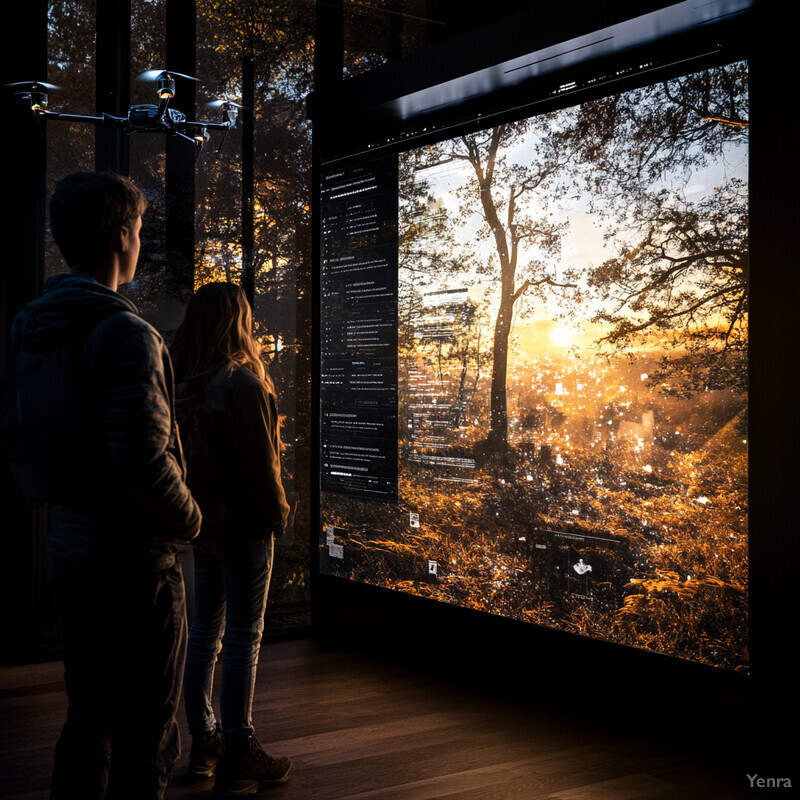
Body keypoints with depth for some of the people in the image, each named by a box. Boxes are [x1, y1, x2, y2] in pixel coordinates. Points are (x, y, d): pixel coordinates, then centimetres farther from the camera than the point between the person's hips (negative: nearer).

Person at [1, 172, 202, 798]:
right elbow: (143, 459, -27)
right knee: (144, 743, 3)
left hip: (69, 550, 9)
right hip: (133, 558, -9)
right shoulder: (123, 331, -19)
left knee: (88, 723, 21)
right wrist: (189, 519, -11)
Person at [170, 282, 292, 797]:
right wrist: (278, 511, -5)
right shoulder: (242, 382, -18)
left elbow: (183, 450, 9)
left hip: (200, 520, 8)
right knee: (244, 638, 0)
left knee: (205, 633, 15)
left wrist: (194, 509, 15)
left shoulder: (181, 382, 5)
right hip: (243, 523, -8)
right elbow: (260, 460, -17)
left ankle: (204, 745, 26)